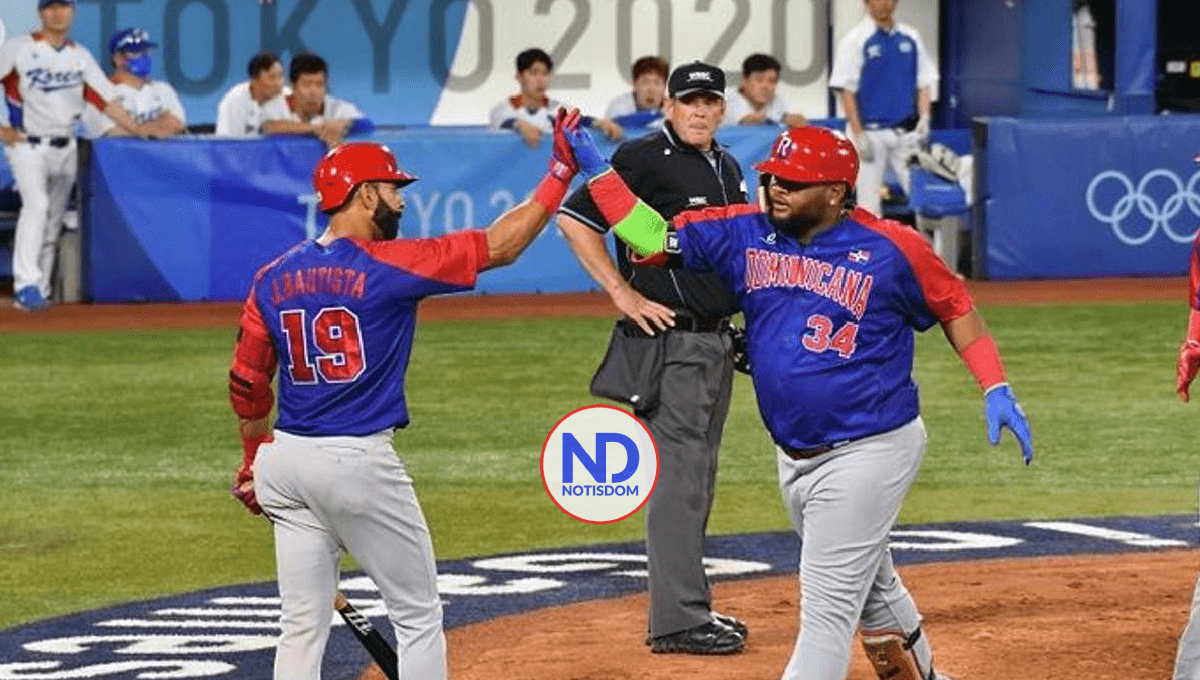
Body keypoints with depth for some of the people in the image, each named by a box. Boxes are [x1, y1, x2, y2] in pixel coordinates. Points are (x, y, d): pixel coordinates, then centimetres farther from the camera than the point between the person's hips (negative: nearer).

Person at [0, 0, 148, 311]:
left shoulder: (81, 56, 11)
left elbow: (106, 100, 8)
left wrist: (139, 130, -3)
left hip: (64, 147, 5)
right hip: (27, 144, -5)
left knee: (53, 220, 5)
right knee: (36, 204, -23)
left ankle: (39, 290, 12)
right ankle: (26, 284, -28)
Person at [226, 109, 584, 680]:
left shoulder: (273, 279, 6)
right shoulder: (388, 267, -10)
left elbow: (246, 384, 12)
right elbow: (499, 246, -7)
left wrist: (254, 460, 26)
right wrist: (559, 174, 0)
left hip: (288, 461, 5)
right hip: (360, 462, -5)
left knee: (303, 626, 7)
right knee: (418, 617, 7)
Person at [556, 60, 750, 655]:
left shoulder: (727, 168, 14)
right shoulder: (644, 159, -11)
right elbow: (574, 219, -15)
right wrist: (624, 295, -17)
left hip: (717, 341, 9)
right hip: (668, 339, -9)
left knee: (698, 480, 13)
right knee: (677, 474, -10)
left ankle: (686, 610, 21)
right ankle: (678, 620, -8)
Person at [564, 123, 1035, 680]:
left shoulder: (890, 248, -12)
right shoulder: (744, 234, -1)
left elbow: (953, 306, 0)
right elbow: (652, 236, 1)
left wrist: (996, 390, -6)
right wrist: (594, 168, -9)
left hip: (870, 453, -6)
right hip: (793, 459, 6)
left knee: (827, 605, -10)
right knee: (869, 591, 23)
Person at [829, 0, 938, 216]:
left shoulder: (910, 38, 8)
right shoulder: (855, 41, -4)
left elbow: (925, 82, 13)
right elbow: (846, 90, -6)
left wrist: (923, 119, -2)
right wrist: (858, 134, -12)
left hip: (906, 133, 4)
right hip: (871, 132, -4)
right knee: (868, 202, -2)